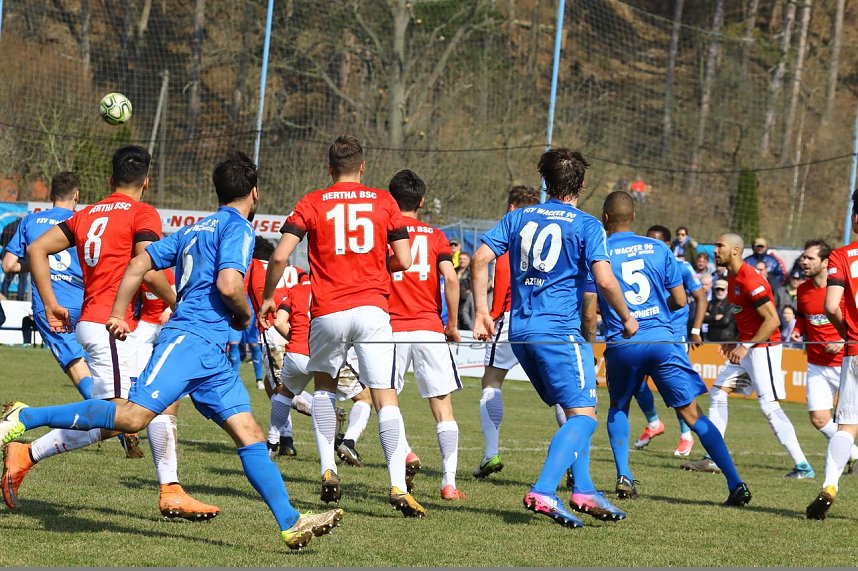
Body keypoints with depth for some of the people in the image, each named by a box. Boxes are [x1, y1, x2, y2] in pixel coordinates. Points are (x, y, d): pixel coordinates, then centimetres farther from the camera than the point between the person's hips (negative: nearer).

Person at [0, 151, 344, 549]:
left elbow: (138, 265, 22)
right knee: (135, 416, -21)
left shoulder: (194, 230, 25)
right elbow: (228, 284, -16)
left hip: (211, 355, 10)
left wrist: (118, 315, 23)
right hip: (189, 339, -10)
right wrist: (245, 315, 3)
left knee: (250, 436, 1)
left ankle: (291, 524, -6)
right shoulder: (237, 228, -1)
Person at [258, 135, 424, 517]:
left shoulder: (312, 203, 5)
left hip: (328, 313, 1)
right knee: (386, 397, -4)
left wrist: (267, 298, 10)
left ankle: (328, 470, 15)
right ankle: (398, 487, -17)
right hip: (372, 309, -1)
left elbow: (280, 256, -4)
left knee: (323, 383, 25)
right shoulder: (383, 202, 7)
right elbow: (403, 260, 4)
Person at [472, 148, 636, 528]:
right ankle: (542, 493, -23)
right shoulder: (586, 225, -3)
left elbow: (480, 259, 4)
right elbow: (604, 280, -13)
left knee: (573, 409, 19)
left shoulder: (518, 218, 12)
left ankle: (583, 490, 11)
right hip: (560, 330, -7)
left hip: (521, 330, 7)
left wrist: (482, 313, 9)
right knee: (583, 415, -6)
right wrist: (627, 318, 2)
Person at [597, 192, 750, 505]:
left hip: (622, 345, -1)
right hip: (663, 338, 1)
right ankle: (736, 483, -5)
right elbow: (679, 300, 8)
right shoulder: (658, 249, 6)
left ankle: (623, 476, 11)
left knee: (618, 407, 26)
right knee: (693, 414, 4)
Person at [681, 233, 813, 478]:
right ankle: (712, 459, 13)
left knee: (769, 407, -13)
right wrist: (736, 342, 15)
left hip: (763, 347, -10)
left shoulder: (751, 280, -20)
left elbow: (773, 320, -23)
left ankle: (802, 466, -12)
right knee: (717, 393, 9)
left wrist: (746, 346, -23)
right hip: (745, 348, 10)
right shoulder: (733, 279, 10)